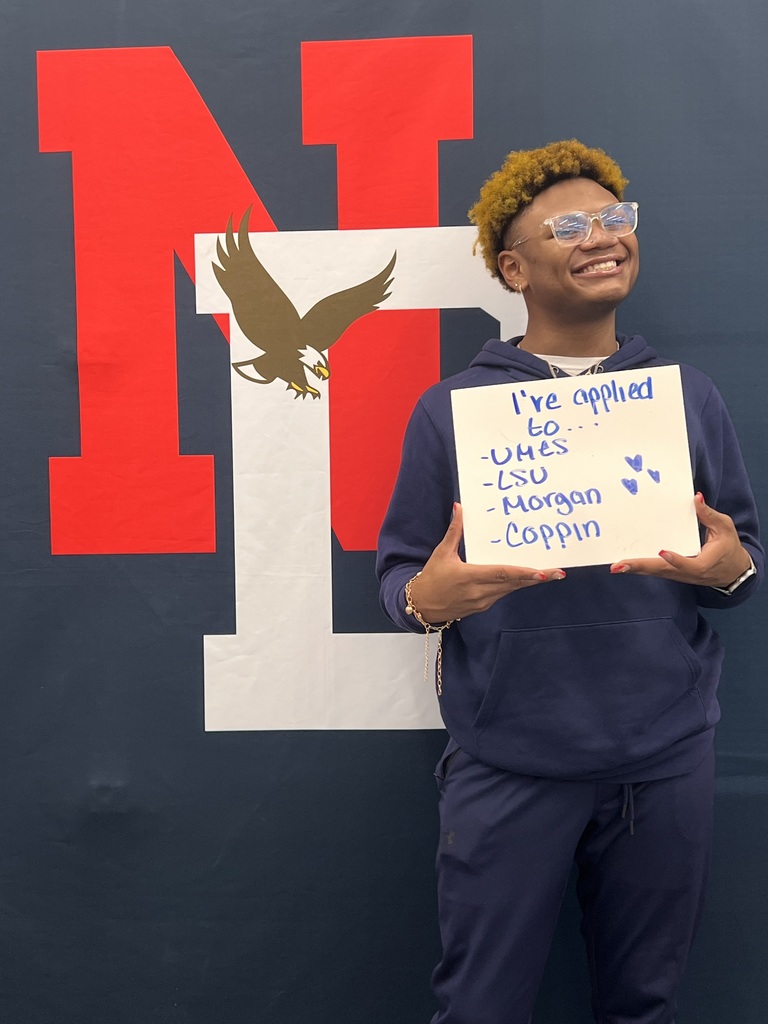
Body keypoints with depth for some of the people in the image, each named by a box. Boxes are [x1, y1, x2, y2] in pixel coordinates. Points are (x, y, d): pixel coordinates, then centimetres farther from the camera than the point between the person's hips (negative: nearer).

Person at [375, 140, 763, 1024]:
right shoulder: (451, 407, -2)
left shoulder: (689, 397, 5)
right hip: (506, 765, -2)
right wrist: (427, 598, -23)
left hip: (667, 758, 3)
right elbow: (397, 567, -1)